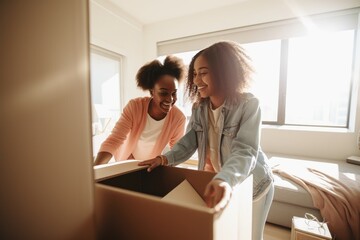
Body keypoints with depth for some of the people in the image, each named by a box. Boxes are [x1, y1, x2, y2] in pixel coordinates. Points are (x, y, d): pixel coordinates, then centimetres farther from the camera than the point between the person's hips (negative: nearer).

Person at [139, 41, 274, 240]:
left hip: (251, 184, -4)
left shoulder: (248, 104, -24)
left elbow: (245, 151, -35)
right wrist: (165, 158, -27)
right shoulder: (198, 107, -8)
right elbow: (189, 142, -10)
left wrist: (225, 180, -52)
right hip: (213, 180, 4)